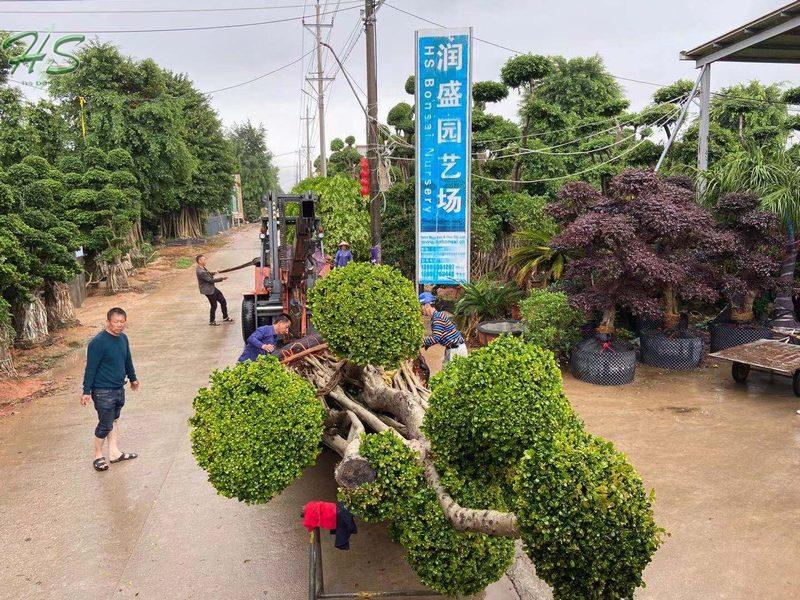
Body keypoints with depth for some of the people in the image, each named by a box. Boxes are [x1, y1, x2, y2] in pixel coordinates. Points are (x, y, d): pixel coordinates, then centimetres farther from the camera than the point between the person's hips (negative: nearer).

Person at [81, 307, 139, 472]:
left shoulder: (123, 338, 3)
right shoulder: (98, 342, -20)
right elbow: (91, 368, -18)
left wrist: (133, 378, 28)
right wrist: (87, 391, -17)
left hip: (119, 389, 8)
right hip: (103, 391, -8)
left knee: (114, 419, 18)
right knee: (105, 425, 0)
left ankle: (115, 452, 30)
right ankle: (98, 456, 18)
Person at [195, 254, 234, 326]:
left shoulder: (202, 268, 1)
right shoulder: (200, 272, -28)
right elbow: (210, 280, -24)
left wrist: (212, 273, -2)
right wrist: (221, 278, -17)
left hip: (212, 288, 10)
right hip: (208, 290, -10)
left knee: (223, 301, 14)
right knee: (214, 306, 4)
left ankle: (225, 317, 29)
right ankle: (212, 321, 25)